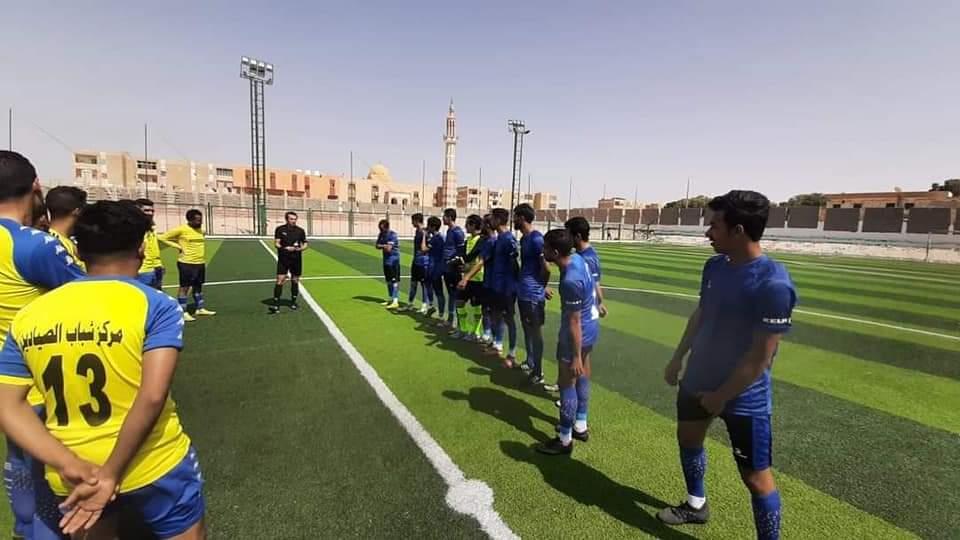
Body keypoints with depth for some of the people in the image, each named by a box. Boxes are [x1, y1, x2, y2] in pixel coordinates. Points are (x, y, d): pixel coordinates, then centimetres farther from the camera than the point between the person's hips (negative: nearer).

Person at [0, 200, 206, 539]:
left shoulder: (28, 316, -1)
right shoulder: (156, 305, -17)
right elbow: (152, 397, -25)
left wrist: (71, 465, -10)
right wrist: (111, 474, -16)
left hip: (71, 476, 4)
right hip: (155, 468, -4)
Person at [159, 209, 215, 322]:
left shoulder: (201, 230, 9)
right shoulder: (181, 229, -10)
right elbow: (163, 238, -5)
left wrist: (202, 260, 14)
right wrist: (179, 246, -9)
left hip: (200, 263, 7)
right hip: (186, 263, -6)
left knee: (198, 286, 15)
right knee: (184, 287, 0)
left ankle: (200, 308, 26)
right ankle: (183, 312, 7)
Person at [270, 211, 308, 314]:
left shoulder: (300, 231, 5)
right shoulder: (280, 229, 1)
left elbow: (305, 244, 9)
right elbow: (276, 243, -3)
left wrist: (299, 248, -13)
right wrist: (285, 248, -22)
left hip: (296, 259, 2)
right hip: (283, 259, -2)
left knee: (295, 280, 9)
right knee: (280, 280, -9)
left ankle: (293, 302, 24)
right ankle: (276, 305, -9)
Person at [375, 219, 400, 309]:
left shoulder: (392, 235, -16)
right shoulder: (381, 234, 9)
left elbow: (388, 249, -21)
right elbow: (377, 246, 7)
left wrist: (382, 246, -3)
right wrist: (385, 245, -12)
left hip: (393, 261, -8)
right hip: (386, 260, 8)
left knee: (395, 281, -8)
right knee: (389, 281, 15)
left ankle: (395, 301, -9)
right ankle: (390, 299, 26)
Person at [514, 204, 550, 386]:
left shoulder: (536, 239, -18)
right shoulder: (523, 238, 12)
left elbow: (546, 269, -18)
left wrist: (541, 287, -3)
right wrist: (522, 282, 11)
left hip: (533, 294, -9)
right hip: (523, 292, 9)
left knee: (535, 332, 1)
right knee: (527, 330, 19)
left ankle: (537, 372, 13)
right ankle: (529, 363, 35)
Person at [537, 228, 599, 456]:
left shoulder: (570, 281, -32)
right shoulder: (577, 258, -3)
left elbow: (574, 322, -27)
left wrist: (576, 356, -21)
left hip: (579, 333, -10)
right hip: (591, 327, 10)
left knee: (567, 384, 3)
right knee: (582, 378, 21)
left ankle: (565, 440, 17)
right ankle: (580, 426, 37)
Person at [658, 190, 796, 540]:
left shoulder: (773, 284, -26)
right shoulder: (714, 266, -3)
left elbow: (761, 357, -23)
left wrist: (721, 396, -15)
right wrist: (678, 359, 13)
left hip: (743, 398, -8)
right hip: (698, 379, 8)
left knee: (756, 477, 7)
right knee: (688, 439, 25)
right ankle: (696, 504, 49)